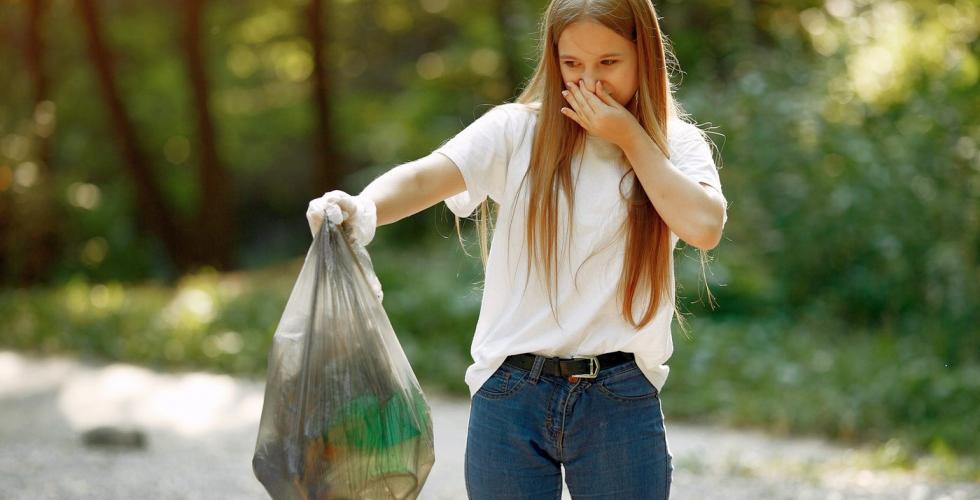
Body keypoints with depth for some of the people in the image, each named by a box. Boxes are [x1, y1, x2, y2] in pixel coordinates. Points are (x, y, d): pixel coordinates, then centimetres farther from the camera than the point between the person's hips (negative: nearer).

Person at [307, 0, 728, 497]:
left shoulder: (675, 144, 3)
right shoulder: (517, 130, 0)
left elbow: (705, 226, -15)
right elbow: (426, 176, -15)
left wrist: (629, 137, -9)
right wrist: (364, 207, -36)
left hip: (620, 403, 0)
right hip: (510, 397, 0)